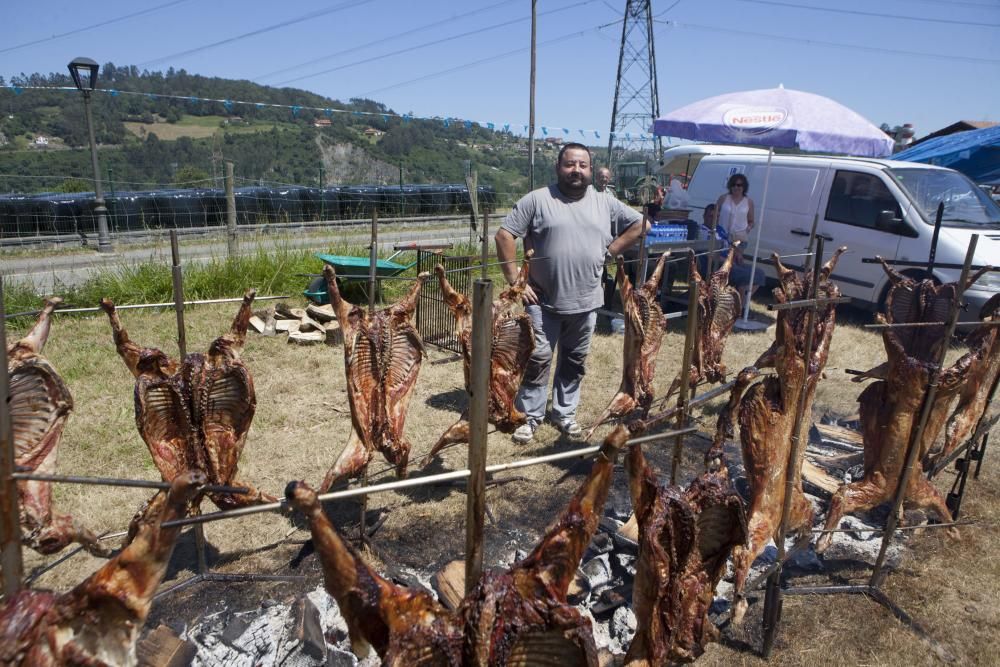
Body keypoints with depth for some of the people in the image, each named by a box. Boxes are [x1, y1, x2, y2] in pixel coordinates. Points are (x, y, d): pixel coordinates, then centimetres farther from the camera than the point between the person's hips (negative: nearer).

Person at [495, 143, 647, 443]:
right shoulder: (537, 200, -6)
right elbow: (504, 235, -8)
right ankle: (530, 416, 17)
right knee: (538, 359, 2)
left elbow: (639, 224, 15)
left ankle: (564, 412, 30)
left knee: (574, 362, 14)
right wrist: (515, 281, -11)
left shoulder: (605, 203, 5)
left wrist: (609, 251, 3)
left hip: (586, 302, 4)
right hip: (544, 301, -3)